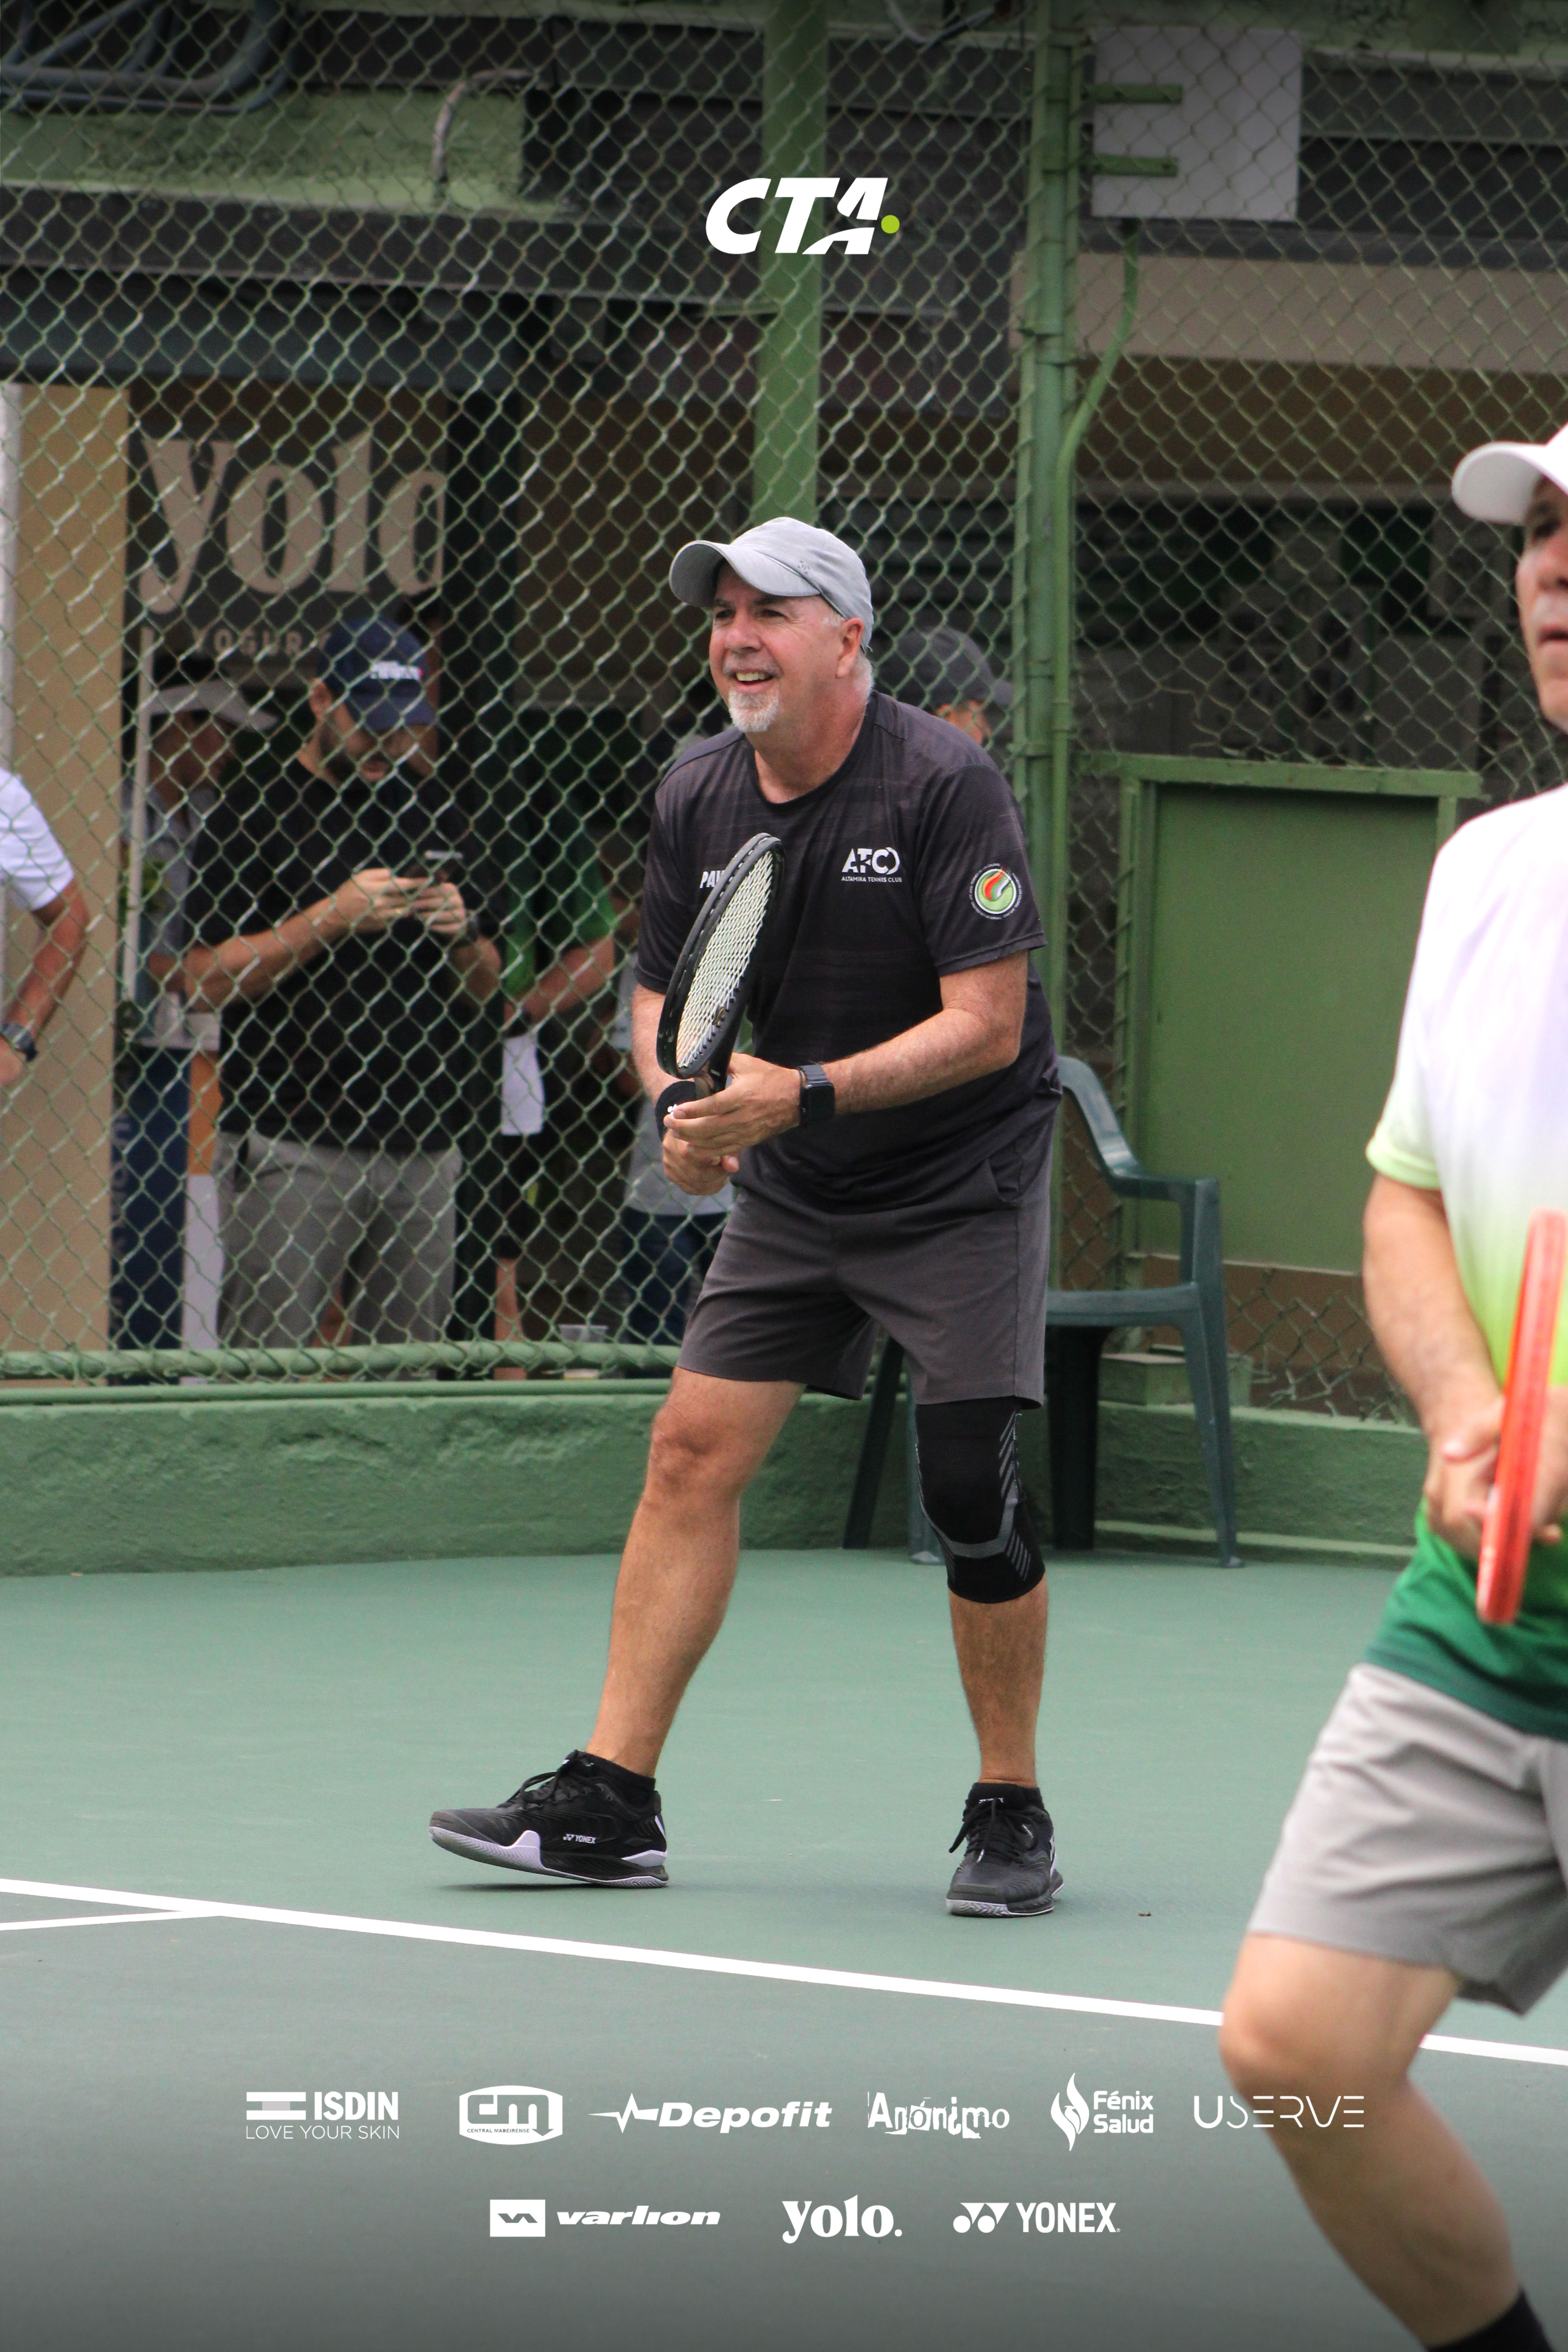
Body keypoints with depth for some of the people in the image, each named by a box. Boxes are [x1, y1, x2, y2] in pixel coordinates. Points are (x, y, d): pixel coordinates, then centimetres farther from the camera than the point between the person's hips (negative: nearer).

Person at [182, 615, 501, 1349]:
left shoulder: (434, 810, 16)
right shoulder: (256, 808, -1)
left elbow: (483, 988, 20)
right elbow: (207, 980, -8)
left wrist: (462, 936, -3)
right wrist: (332, 918, -15)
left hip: (424, 1148, 5)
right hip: (290, 1143, -5)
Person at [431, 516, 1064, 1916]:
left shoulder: (945, 785, -18)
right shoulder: (698, 799, -1)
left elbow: (988, 1022, -22)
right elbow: (662, 997, 9)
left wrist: (806, 1092, -31)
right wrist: (685, 1108, -13)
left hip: (965, 1182, -5)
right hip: (792, 1194, 5)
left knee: (975, 1492, -12)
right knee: (695, 1450, -4)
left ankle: (1010, 1814, 4)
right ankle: (609, 1801, -2)